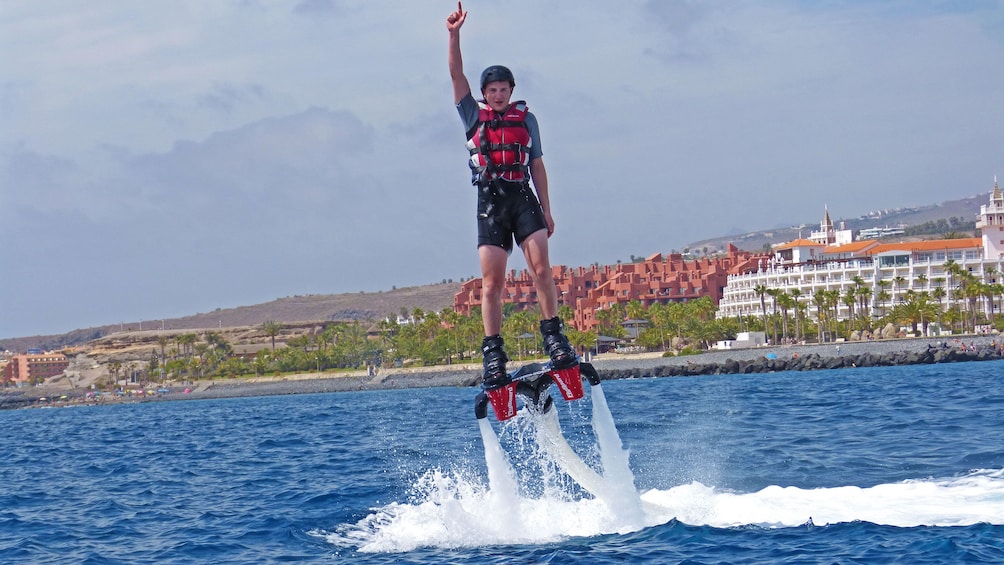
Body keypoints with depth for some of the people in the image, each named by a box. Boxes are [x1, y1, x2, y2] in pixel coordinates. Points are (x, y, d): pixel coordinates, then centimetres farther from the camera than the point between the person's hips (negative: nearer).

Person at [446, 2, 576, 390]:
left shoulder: (526, 118, 13)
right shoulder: (473, 115, 10)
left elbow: (537, 165, 14)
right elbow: (456, 76, -1)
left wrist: (546, 210, 10)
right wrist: (454, 34, -12)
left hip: (523, 198, 1)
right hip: (490, 202, -1)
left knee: (541, 267, -14)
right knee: (491, 282, -6)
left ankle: (553, 336, -9)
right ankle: (493, 354, -6)